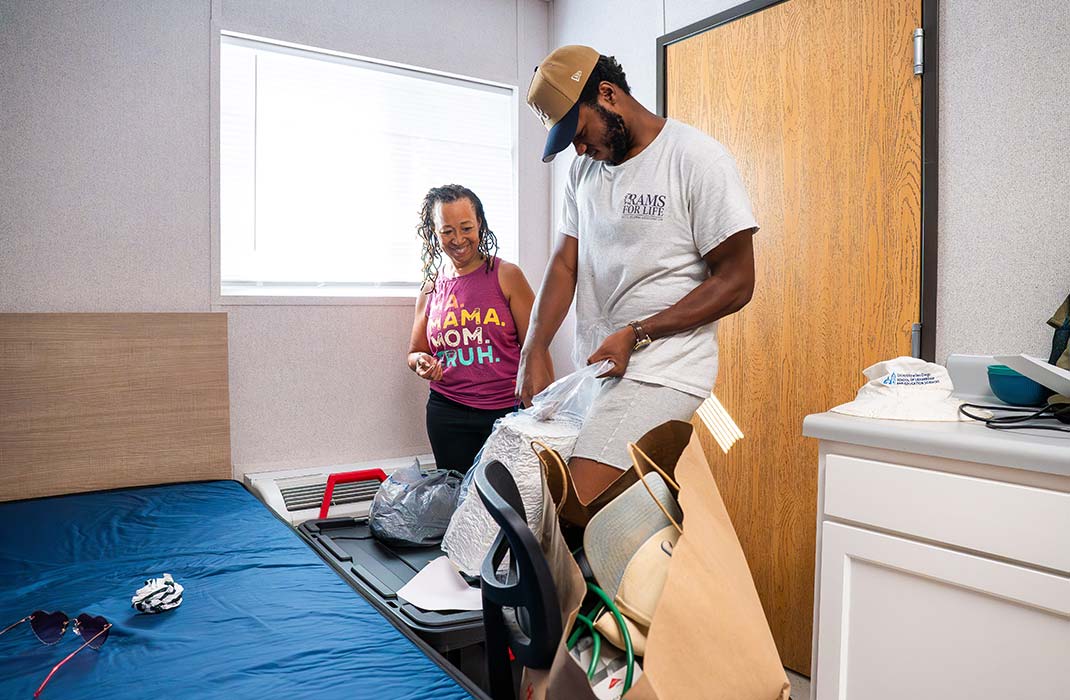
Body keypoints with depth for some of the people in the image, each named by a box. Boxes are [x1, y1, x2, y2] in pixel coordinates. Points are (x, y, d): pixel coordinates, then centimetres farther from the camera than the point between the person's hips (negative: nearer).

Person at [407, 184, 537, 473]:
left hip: (507, 409, -3)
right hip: (447, 414, 3)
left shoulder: (506, 276, -3)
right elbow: (415, 352, 18)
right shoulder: (431, 286, 8)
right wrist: (422, 363, -5)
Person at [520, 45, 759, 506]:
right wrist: (534, 350, -5)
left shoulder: (697, 158, -6)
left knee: (576, 511, -19)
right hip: (595, 368, 6)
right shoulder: (583, 170, 15)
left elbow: (736, 282, -8)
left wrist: (637, 335, -13)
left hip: (661, 373, -6)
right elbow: (565, 263, 10)